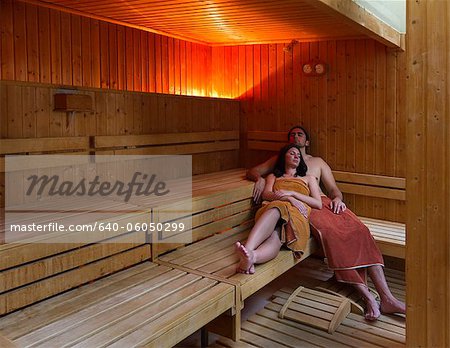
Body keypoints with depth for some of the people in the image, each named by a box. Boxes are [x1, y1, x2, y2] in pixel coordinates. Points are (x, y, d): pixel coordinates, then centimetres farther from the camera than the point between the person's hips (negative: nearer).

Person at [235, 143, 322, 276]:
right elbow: (265, 194, 12)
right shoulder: (273, 177, 37)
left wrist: (292, 193, 5)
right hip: (270, 208, 2)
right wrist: (289, 198, -9)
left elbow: (318, 204, 20)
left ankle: (250, 256, -70)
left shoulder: (308, 179, 37)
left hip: (297, 214, -2)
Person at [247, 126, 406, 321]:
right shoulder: (279, 160, 26)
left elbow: (333, 188, 22)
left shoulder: (318, 162, 31)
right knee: (330, 232, -36)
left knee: (359, 229, -25)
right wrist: (259, 178, -5)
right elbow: (252, 171, 20)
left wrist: (337, 198, -4)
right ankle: (367, 297, -36)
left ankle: (387, 298, -30)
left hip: (323, 202, 4)